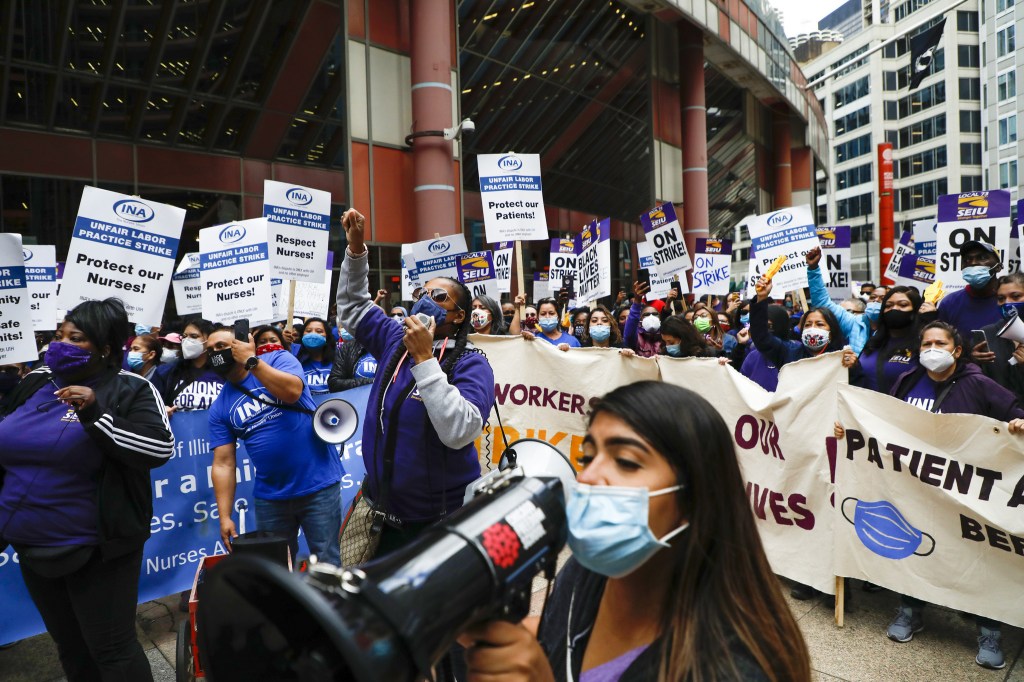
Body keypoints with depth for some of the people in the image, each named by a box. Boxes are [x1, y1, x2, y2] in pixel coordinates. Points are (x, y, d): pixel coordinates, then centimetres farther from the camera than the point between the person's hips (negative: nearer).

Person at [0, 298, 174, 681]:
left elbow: (160, 449, -25)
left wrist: (94, 414, -30)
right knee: (70, 646, 22)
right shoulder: (35, 382, 5)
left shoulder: (130, 390, -13)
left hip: (96, 548, -6)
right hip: (32, 545, 6)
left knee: (112, 650, 4)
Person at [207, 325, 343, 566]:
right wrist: (225, 516, -5)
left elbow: (292, 392, -24)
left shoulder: (278, 359, -3)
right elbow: (223, 464, 2)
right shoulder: (220, 407, 6)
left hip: (318, 484, -4)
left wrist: (252, 361, -18)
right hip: (270, 496, 4)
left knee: (326, 562, 5)